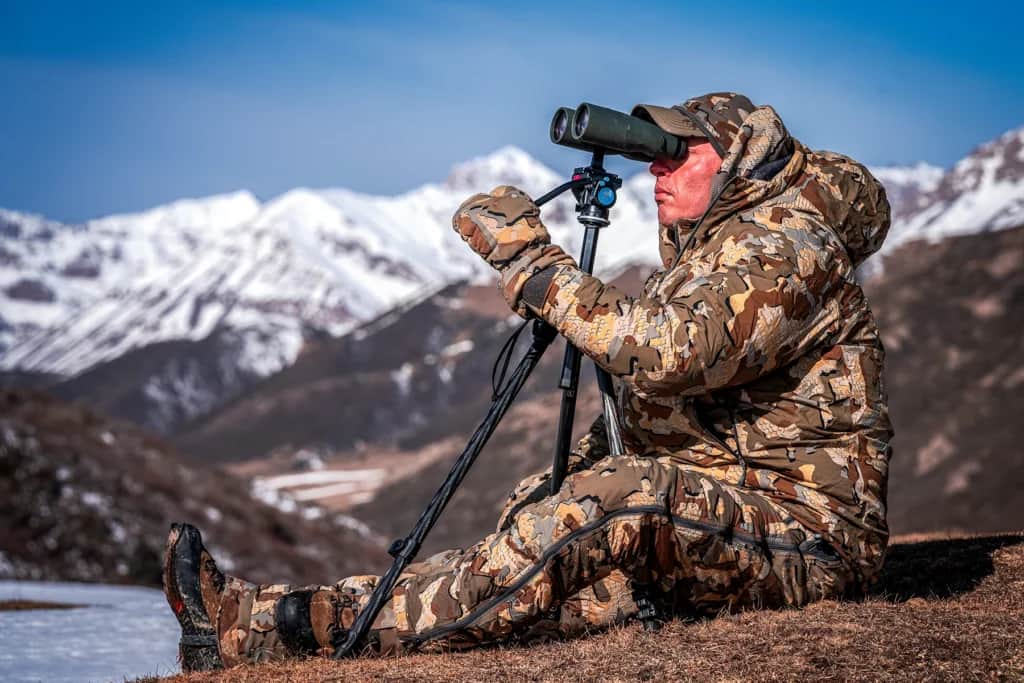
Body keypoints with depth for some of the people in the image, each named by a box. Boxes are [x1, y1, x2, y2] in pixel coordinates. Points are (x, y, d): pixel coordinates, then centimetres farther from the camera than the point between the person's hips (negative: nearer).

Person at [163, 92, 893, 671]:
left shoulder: (788, 244, -11)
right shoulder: (708, 249, 21)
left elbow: (670, 353, -29)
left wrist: (533, 260, -25)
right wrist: (592, 464, 6)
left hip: (804, 535, -9)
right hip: (713, 521, 9)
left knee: (621, 500, -33)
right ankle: (254, 620, -21)